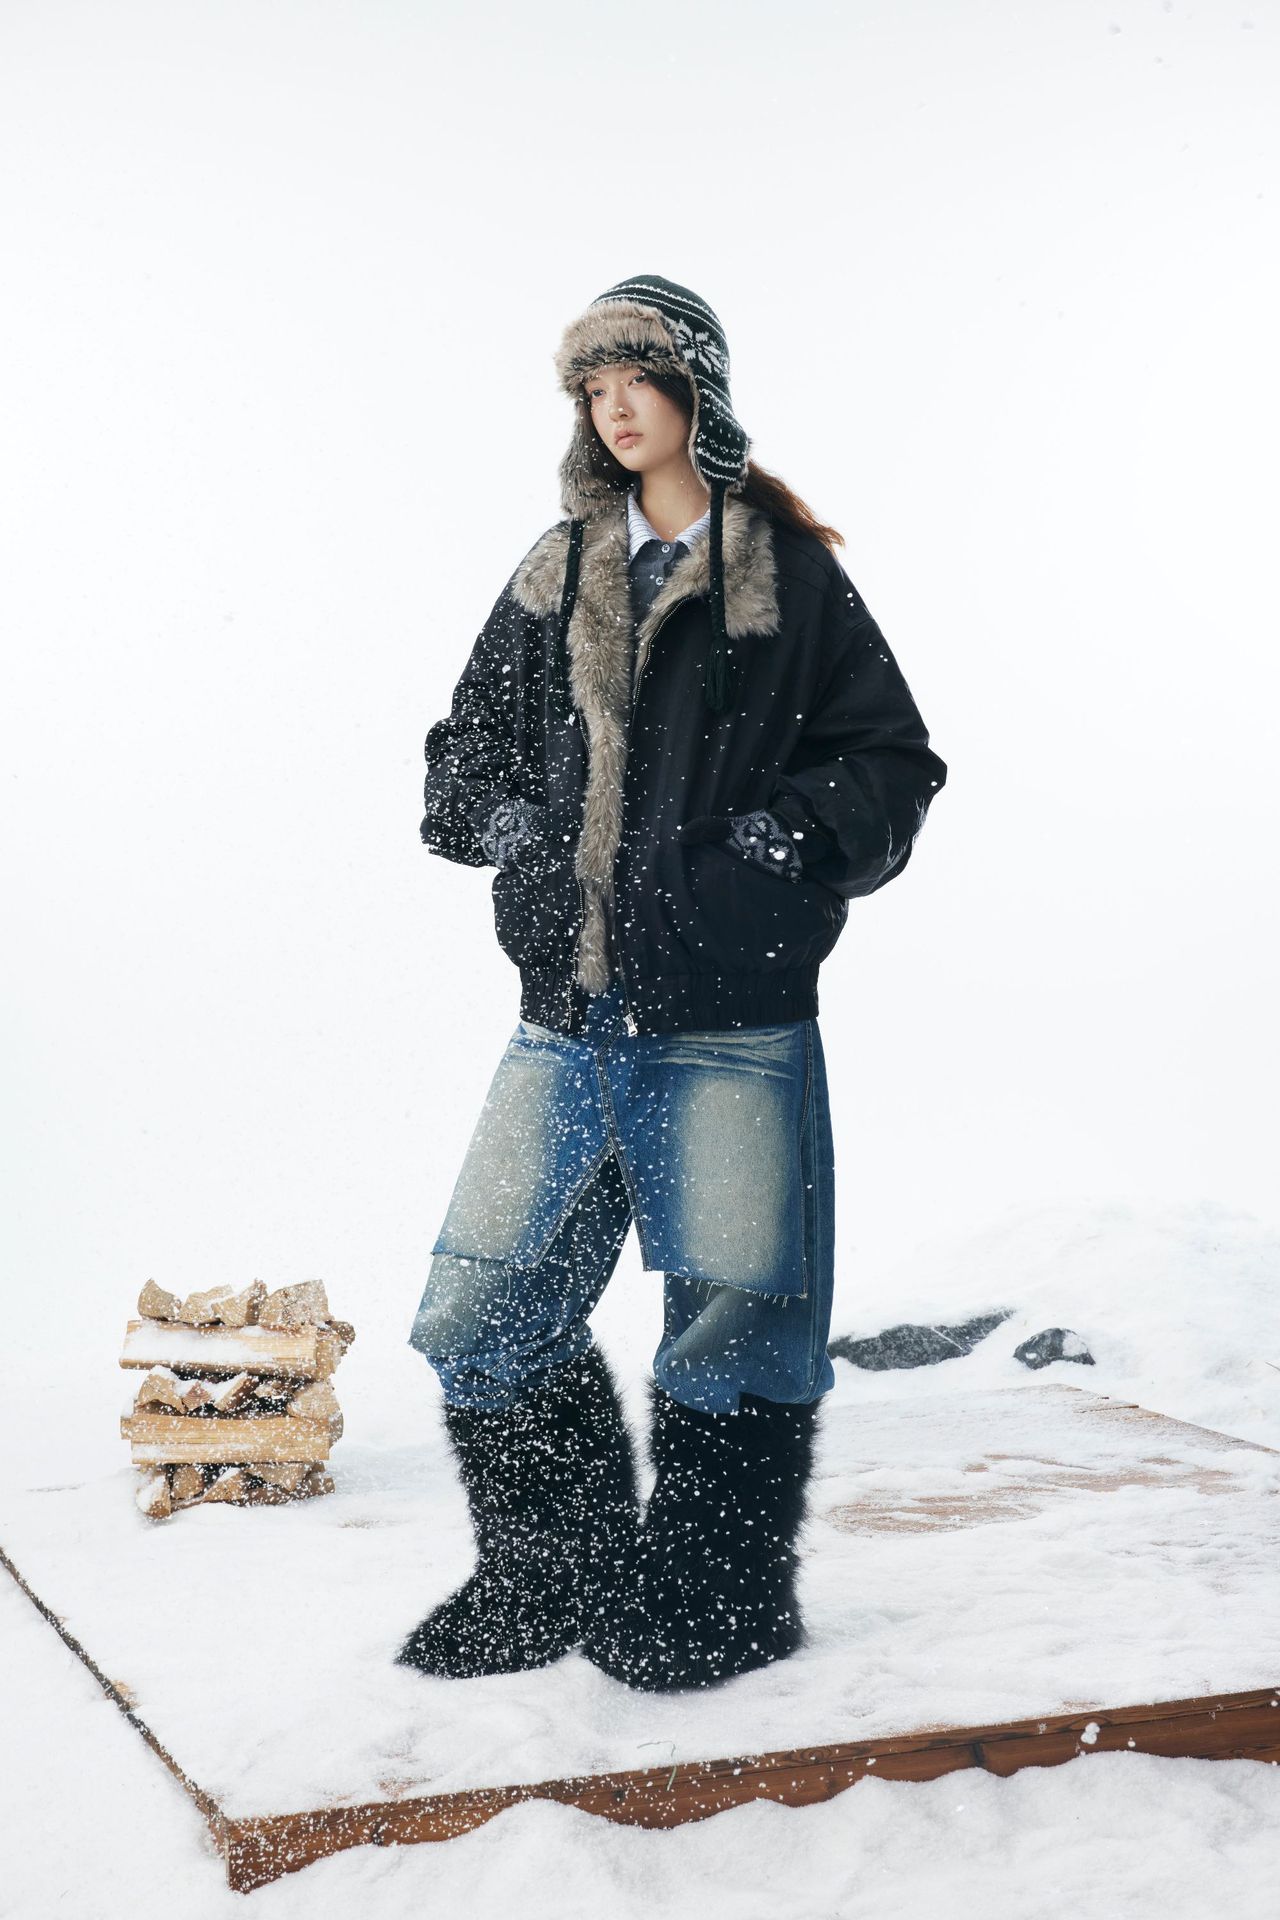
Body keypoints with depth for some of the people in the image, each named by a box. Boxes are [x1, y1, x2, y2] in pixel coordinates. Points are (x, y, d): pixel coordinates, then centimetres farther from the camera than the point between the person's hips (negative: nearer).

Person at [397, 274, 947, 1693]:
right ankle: (552, 1577, 22)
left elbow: (892, 763, 5)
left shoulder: (792, 575, 5)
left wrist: (791, 832, -12)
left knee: (734, 1316, -1)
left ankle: (713, 1597, 20)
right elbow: (465, 754, 23)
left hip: (733, 1020, -4)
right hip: (568, 1010, 5)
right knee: (480, 1313, 4)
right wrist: (504, 813, 2)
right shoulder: (554, 580, 17)